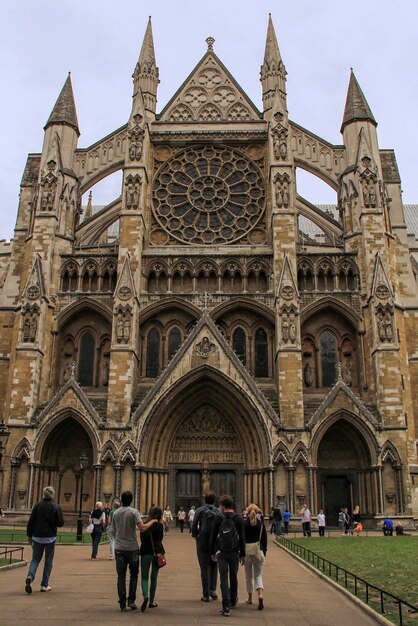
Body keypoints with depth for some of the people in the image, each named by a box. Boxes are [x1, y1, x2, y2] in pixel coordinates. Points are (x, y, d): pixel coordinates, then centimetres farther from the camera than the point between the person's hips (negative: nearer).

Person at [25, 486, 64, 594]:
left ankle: (30, 577, -13)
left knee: (35, 558, 12)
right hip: (50, 537, -2)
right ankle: (44, 585, 10)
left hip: (37, 537, 2)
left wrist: (29, 534, 10)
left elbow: (30, 522, -1)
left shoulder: (37, 505, -3)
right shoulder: (56, 507, -9)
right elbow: (60, 523, -9)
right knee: (48, 561, 10)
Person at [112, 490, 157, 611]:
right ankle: (131, 600, 9)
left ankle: (122, 603, 5)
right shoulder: (134, 512, -9)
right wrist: (152, 521, -4)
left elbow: (114, 531, 13)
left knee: (121, 576, 6)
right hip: (132, 548, -3)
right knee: (134, 574, 12)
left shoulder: (116, 513, 5)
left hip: (119, 548, 3)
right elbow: (142, 528, -19)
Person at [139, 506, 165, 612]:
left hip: (145, 553, 1)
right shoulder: (159, 525, -8)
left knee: (144, 577, 7)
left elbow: (142, 539, 7)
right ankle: (151, 601, 17)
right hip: (156, 553, -1)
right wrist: (161, 552, -2)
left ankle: (145, 596, -18)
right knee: (154, 578, 12)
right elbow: (159, 540, -11)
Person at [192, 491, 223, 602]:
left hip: (202, 543, -2)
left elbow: (194, 527, -7)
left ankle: (206, 595, 6)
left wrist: (196, 536, 10)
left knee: (204, 568, 5)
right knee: (214, 566, 19)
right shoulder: (218, 512, 2)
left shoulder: (199, 510, -3)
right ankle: (212, 590, 9)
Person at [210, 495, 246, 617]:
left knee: (223, 578, -2)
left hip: (221, 553, -1)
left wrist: (213, 552, 11)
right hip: (234, 553, 1)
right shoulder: (239, 519, -3)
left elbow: (213, 537, 1)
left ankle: (226, 606, -11)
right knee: (233, 577, 17)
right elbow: (242, 538, -2)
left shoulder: (218, 519, -4)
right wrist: (242, 554, 4)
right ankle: (233, 601, 31)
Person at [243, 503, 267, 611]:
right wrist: (264, 552, 12)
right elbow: (265, 539, 3)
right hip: (258, 552, 1)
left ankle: (250, 598, 23)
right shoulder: (261, 523, -1)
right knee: (258, 575, 5)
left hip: (247, 551, -1)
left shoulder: (244, 524, -6)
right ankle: (260, 595, -18)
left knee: (249, 575, 15)